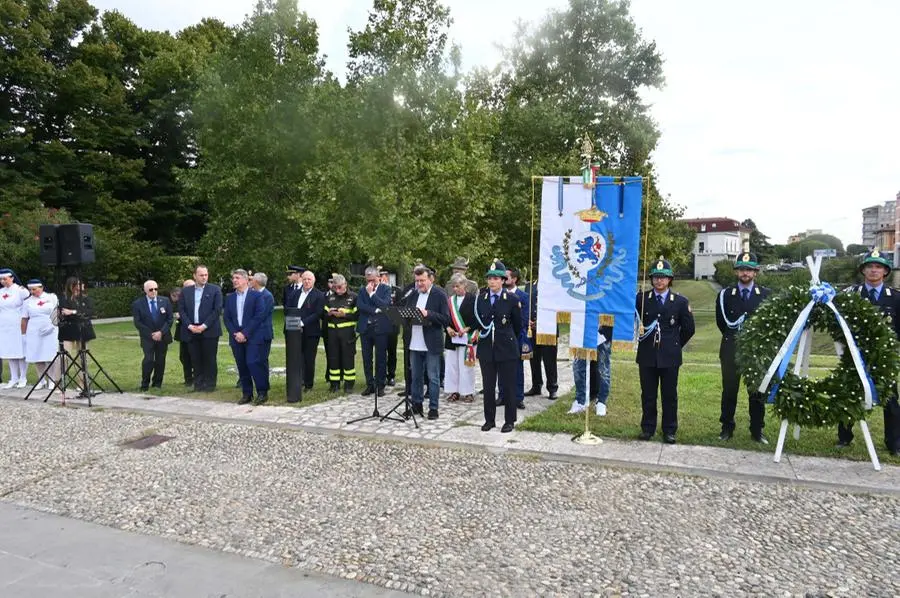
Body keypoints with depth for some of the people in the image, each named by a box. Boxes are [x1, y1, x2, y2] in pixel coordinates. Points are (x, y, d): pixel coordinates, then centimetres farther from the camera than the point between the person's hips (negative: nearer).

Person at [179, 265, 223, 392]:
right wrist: (189, 326, -7)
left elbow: (217, 310, -5)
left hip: (209, 331, -3)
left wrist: (204, 326, -12)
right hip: (191, 331, 3)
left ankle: (209, 385, 9)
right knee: (196, 360, 5)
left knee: (209, 359, 0)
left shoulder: (215, 290, 2)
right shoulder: (186, 292, 11)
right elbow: (181, 310, 7)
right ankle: (198, 384, 13)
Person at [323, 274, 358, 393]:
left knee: (348, 357, 0)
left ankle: (349, 383, 9)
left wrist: (344, 314, -18)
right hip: (332, 331, 4)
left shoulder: (353, 297, -1)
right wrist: (329, 313, -7)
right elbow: (324, 314, 15)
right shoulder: (329, 297, 12)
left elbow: (357, 314, -7)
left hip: (347, 331, -4)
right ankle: (334, 383, 16)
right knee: (333, 357, 7)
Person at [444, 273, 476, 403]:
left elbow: (477, 318, -6)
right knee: (451, 365, 6)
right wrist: (448, 328, -6)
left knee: (466, 365, -1)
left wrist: (467, 329, -15)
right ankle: (454, 391, 15)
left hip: (466, 337, -5)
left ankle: (468, 392, 9)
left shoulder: (472, 299, -4)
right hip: (451, 338, 5)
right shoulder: (450, 300, 10)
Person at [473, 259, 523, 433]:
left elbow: (518, 326, 6)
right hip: (486, 349, 3)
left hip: (507, 349, -3)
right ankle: (489, 420, 20)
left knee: (508, 386, 4)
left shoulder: (512, 300, -4)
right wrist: (483, 334, 10)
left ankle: (509, 421, 15)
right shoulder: (480, 299, 5)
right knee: (488, 387, 9)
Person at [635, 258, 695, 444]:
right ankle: (647, 428, 20)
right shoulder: (641, 298, 0)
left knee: (669, 395, 7)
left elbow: (688, 328, 8)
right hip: (647, 355, 1)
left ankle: (669, 430, 19)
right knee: (648, 394, 9)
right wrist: (639, 334, 6)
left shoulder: (680, 301, 0)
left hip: (670, 356, 0)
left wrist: (675, 345, 8)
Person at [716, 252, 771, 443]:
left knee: (757, 392, 6)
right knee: (729, 391, 7)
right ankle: (727, 428, 17)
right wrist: (733, 339, 1)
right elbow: (721, 322, 6)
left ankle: (757, 431, 16)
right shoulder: (725, 294, 4)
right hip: (731, 350, 0)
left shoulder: (766, 295, 3)